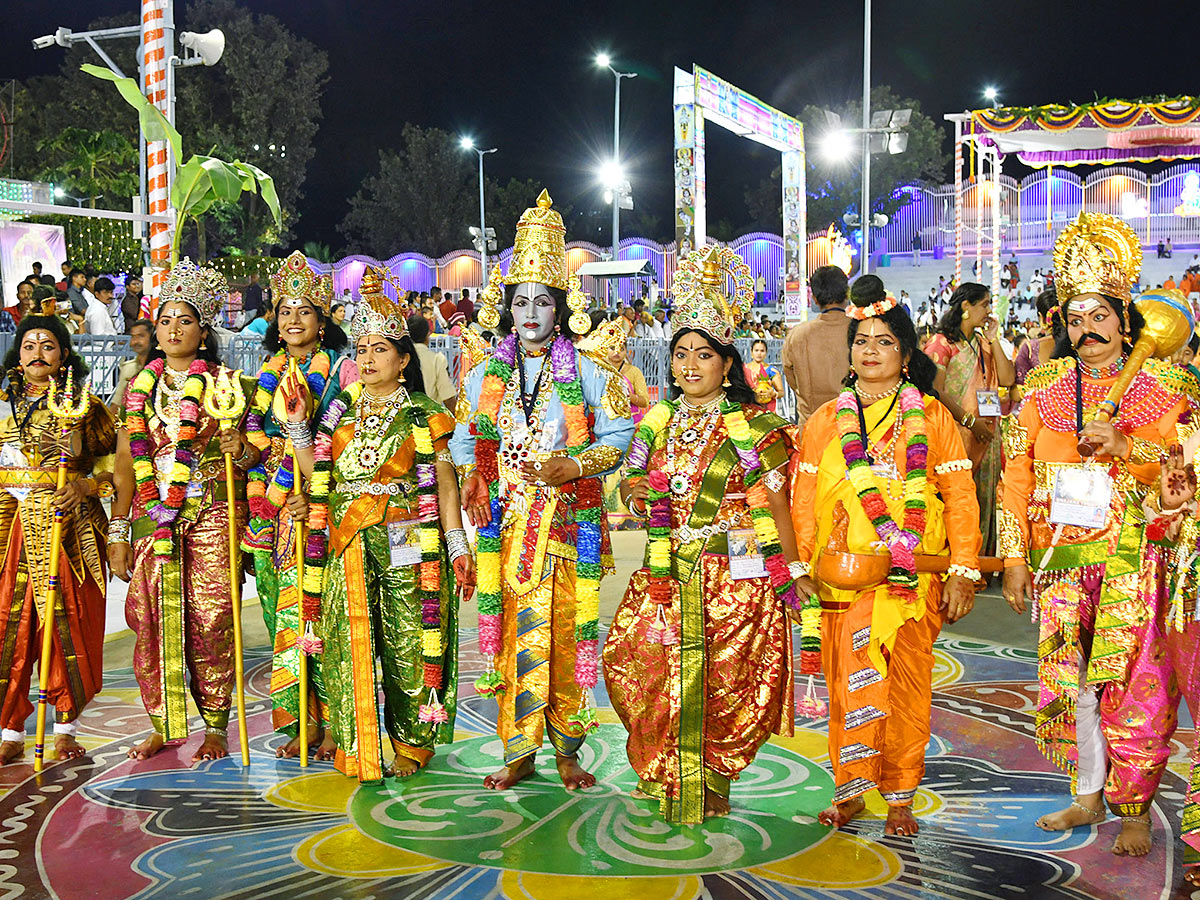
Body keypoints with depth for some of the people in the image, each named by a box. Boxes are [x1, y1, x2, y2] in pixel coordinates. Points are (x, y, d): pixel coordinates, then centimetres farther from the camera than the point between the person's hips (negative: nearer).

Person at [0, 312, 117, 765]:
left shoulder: (83, 404, 7)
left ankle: (65, 727, 8)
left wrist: (87, 485, -13)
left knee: (66, 620, -3)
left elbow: (111, 460, 5)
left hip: (67, 526, -3)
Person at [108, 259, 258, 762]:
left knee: (209, 618, -6)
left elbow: (255, 449, 4)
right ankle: (162, 726, 12)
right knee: (151, 618, -1)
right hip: (151, 517, 3)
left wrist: (241, 451, -20)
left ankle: (215, 726, 6)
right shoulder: (141, 387, 12)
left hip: (211, 515, -3)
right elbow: (126, 465, 11)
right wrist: (118, 532, 7)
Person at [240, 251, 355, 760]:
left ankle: (334, 724, 1)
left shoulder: (342, 370, 1)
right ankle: (299, 723, 11)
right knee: (284, 612, 3)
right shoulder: (267, 375, 15)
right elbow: (255, 442, 15)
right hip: (273, 509, 4)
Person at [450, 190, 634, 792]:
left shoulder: (588, 374, 3)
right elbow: (464, 442, 18)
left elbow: (619, 436, 3)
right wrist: (472, 482, 1)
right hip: (505, 521, 2)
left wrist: (575, 465, -12)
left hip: (569, 521, -2)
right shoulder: (484, 376, 12)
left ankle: (567, 749, 10)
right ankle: (519, 752, 9)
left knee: (566, 629, -1)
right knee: (514, 629, 0)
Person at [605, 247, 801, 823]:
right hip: (667, 572, 4)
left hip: (735, 574, -4)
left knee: (725, 678, -2)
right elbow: (632, 479, 18)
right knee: (640, 662, 0)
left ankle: (711, 784, 18)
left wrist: (788, 570, -5)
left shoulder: (754, 427, -4)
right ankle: (666, 772, 23)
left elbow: (776, 501, -3)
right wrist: (642, 500, -5)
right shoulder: (658, 421, 10)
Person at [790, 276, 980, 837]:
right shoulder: (825, 421, 12)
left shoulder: (931, 417, 7)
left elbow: (960, 496, 3)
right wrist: (803, 566, 4)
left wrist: (963, 572, -3)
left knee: (905, 684, 1)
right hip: (843, 574, 1)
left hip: (914, 575, -1)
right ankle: (851, 789, 11)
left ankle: (900, 797, 13)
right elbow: (804, 498, 12)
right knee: (850, 680, -2)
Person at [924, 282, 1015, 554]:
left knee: (984, 498, 8)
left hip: (986, 436, 7)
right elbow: (937, 391, -13)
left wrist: (994, 339, 3)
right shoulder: (941, 343, -5)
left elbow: (1007, 379, 5)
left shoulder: (983, 342, 17)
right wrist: (970, 421, -15)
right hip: (957, 435, -7)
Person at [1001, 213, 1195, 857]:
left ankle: (1135, 809, 14)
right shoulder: (1044, 386, 8)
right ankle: (1088, 795, 25)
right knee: (1071, 677, 9)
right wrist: (1015, 557, 1)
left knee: (1131, 682, -1)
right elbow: (1017, 473, 6)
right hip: (1058, 561, 2)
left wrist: (1125, 445, -20)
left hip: (1132, 562, -2)